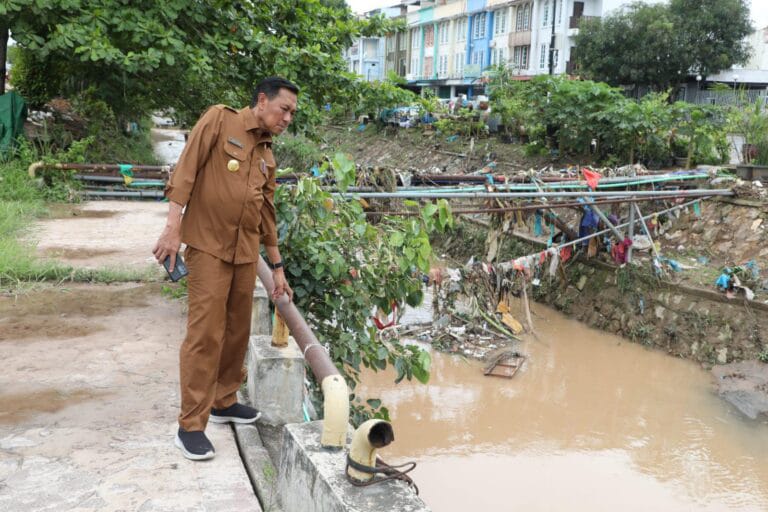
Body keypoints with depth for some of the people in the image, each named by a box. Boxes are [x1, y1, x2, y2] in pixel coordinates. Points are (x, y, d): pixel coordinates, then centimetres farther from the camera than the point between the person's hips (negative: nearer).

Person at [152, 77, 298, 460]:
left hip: (246, 253, 7)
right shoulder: (219, 120, -2)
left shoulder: (268, 155, 16)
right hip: (208, 245, -7)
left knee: (237, 330, 13)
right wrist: (173, 227, -19)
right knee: (205, 333, -8)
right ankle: (190, 425, -1)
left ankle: (223, 402, 31)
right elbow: (186, 169, -10)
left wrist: (277, 268, 21)